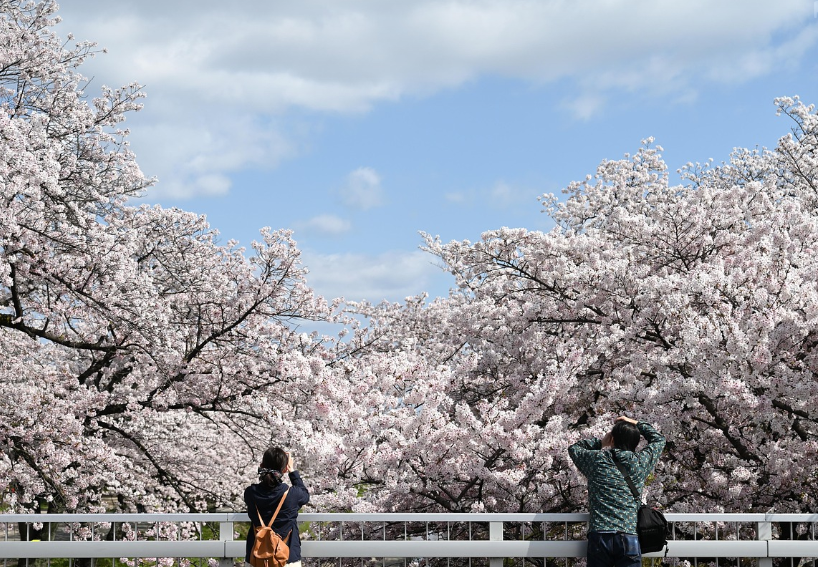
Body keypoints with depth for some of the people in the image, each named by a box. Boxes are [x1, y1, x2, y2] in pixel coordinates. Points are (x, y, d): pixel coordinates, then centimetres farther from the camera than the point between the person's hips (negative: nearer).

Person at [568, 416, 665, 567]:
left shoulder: (596, 459, 7)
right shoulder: (640, 462, 8)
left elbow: (574, 448, 29)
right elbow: (658, 439, 27)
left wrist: (600, 443, 26)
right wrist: (636, 424, 33)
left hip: (599, 537, 0)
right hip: (629, 538, 0)